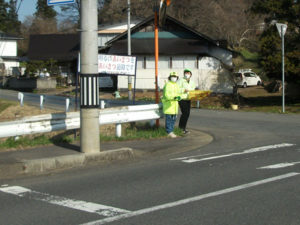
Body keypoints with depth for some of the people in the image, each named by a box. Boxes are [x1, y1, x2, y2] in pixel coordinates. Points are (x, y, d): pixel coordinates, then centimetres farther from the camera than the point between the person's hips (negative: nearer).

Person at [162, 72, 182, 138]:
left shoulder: (176, 85, 13)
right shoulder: (167, 85, -11)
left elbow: (178, 94, 10)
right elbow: (167, 95, -20)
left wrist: (178, 97, -14)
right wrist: (174, 97, -34)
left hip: (174, 104, 8)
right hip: (168, 104, -8)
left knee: (173, 119, 8)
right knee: (169, 118, -6)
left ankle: (171, 131, 15)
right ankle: (169, 132, -3)